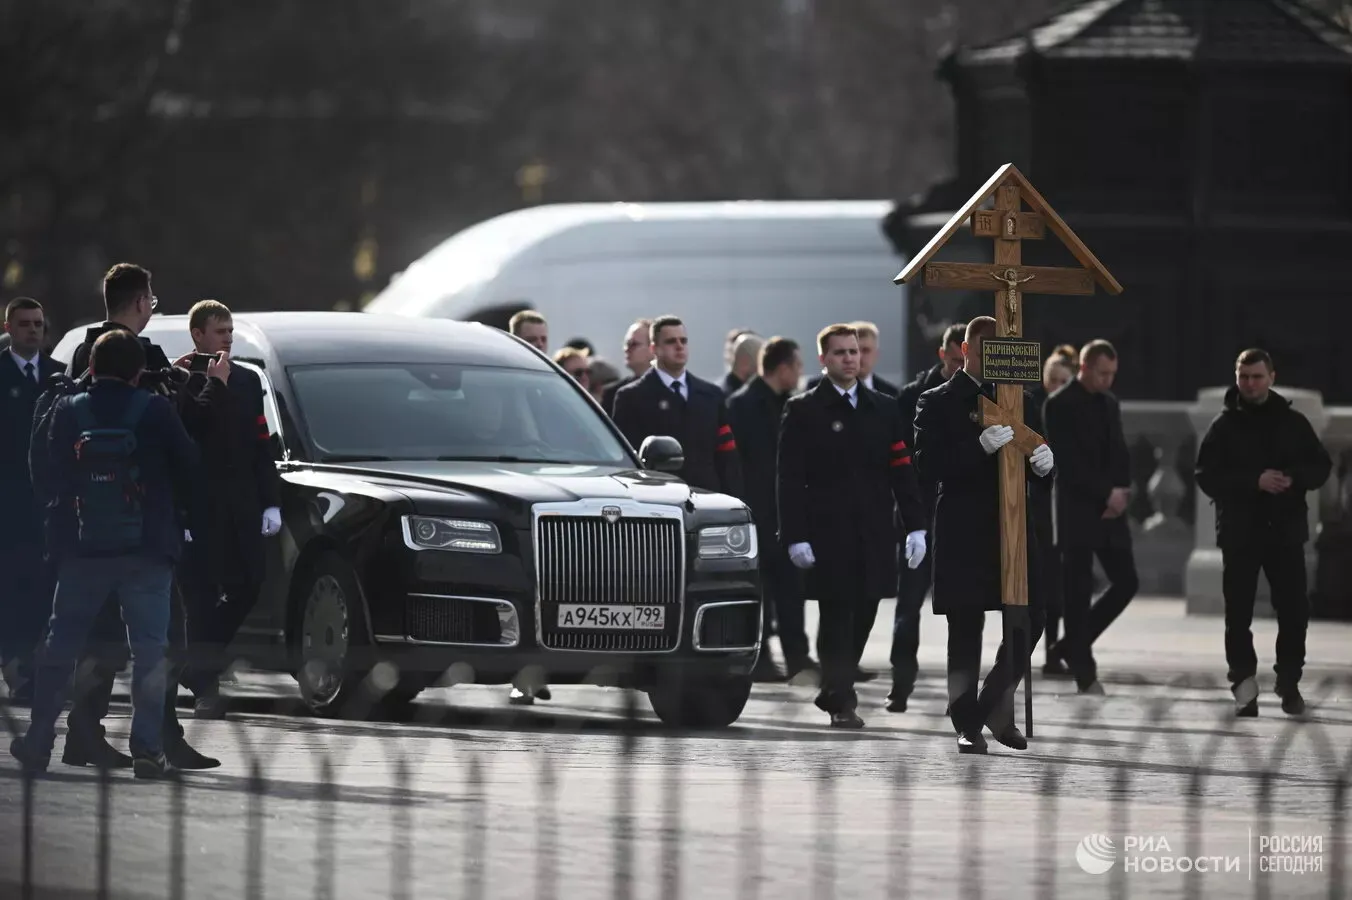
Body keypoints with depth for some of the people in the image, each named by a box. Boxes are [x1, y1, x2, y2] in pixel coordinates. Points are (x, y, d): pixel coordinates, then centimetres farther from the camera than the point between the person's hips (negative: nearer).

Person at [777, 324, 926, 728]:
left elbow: (902, 471, 11)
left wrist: (915, 526, 2)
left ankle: (833, 692, 22)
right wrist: (795, 536, -11)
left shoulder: (883, 409, 13)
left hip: (875, 535, 4)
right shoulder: (803, 410, 1)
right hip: (828, 535, -4)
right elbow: (790, 479, -3)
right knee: (836, 616, -4)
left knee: (862, 617, 5)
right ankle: (842, 703, -1)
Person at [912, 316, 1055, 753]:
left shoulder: (1021, 402, 16)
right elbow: (929, 464, -12)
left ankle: (996, 705, 14)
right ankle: (968, 725, 4)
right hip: (963, 533, -4)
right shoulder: (938, 403, 3)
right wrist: (981, 447, -25)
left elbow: (1041, 481, 17)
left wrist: (1044, 466, -8)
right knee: (965, 631, 0)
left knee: (1029, 619, -4)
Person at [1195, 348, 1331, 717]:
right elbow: (1207, 477, -7)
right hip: (1239, 531, -1)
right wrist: (1254, 482, -20)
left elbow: (1321, 466, 8)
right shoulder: (1224, 426, 0)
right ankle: (1244, 684, 9)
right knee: (1238, 612, 1)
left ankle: (1289, 682, 13)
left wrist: (1294, 479, -14)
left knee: (1294, 609, -1)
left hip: (1286, 530, 1)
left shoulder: (1293, 422, 7)